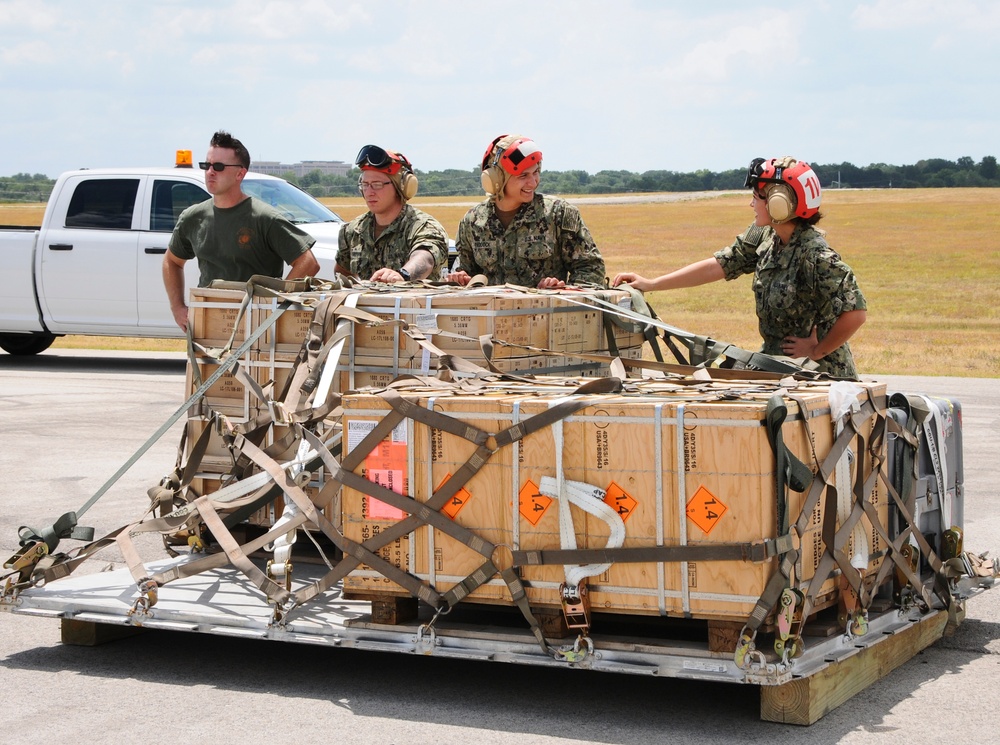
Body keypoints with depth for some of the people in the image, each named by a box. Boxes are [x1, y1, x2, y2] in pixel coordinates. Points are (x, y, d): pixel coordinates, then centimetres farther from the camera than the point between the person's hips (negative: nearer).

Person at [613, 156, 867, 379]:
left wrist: (816, 351, -14)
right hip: (776, 366, 8)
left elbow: (856, 313, -24)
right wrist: (651, 284, 6)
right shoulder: (763, 236, 2)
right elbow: (719, 265, 8)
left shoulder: (816, 256, -22)